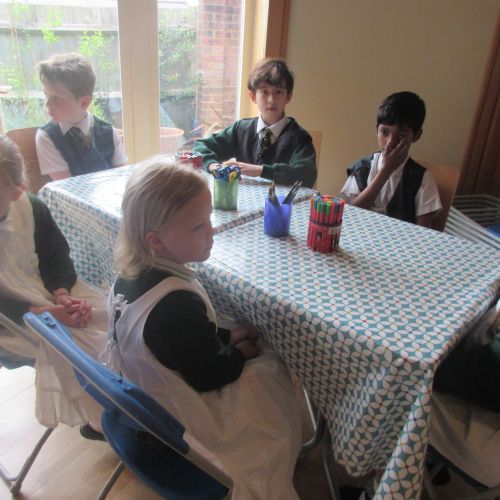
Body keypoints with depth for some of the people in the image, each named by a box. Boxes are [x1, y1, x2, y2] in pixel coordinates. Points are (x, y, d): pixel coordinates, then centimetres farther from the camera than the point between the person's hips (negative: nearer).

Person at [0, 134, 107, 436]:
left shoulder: (31, 207, -5)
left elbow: (57, 256, 4)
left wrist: (62, 293, -16)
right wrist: (45, 314, -28)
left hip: (45, 294, 5)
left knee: (111, 315, -13)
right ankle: (101, 420, 0)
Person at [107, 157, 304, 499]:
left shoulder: (132, 275, -10)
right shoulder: (177, 304, -38)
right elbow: (209, 376, -23)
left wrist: (225, 337, 1)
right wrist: (239, 354, -6)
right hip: (180, 419, -8)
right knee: (273, 371, 10)